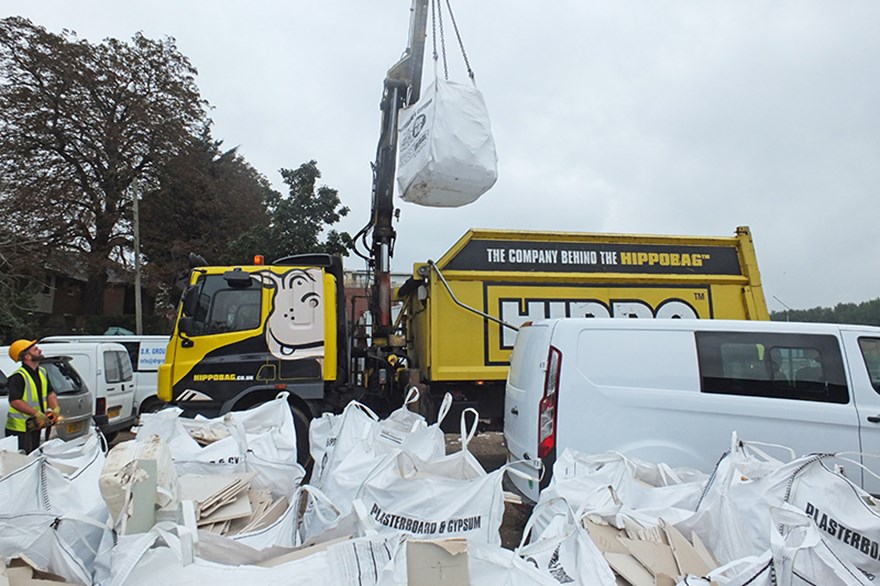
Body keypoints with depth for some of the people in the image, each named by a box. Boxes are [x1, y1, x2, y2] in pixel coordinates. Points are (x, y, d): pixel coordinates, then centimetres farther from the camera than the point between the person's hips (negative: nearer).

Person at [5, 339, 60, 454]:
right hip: (19, 430, -8)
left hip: (35, 426, 8)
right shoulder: (18, 377, -19)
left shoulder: (42, 372, 7)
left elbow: (50, 393, 15)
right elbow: (15, 402, -27)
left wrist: (56, 409, -2)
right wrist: (38, 414, -28)